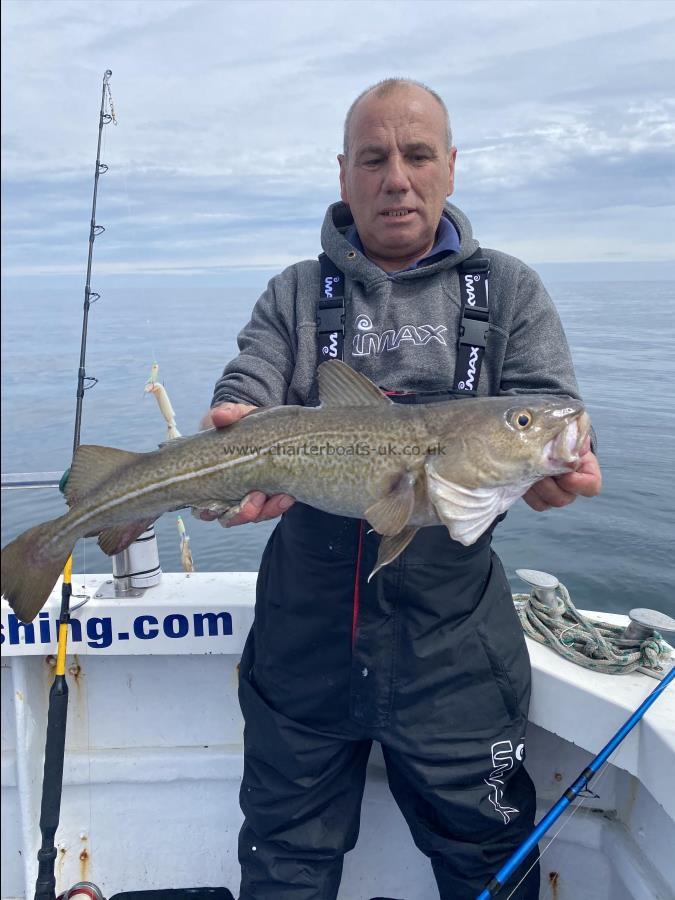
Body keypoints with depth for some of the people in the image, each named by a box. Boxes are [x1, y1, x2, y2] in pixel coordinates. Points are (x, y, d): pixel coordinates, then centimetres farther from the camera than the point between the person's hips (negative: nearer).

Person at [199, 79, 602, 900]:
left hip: (454, 642, 0)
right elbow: (242, 403, -5)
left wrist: (555, 465, -28)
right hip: (304, 634, 1)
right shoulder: (295, 295, 7)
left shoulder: (508, 291, 5)